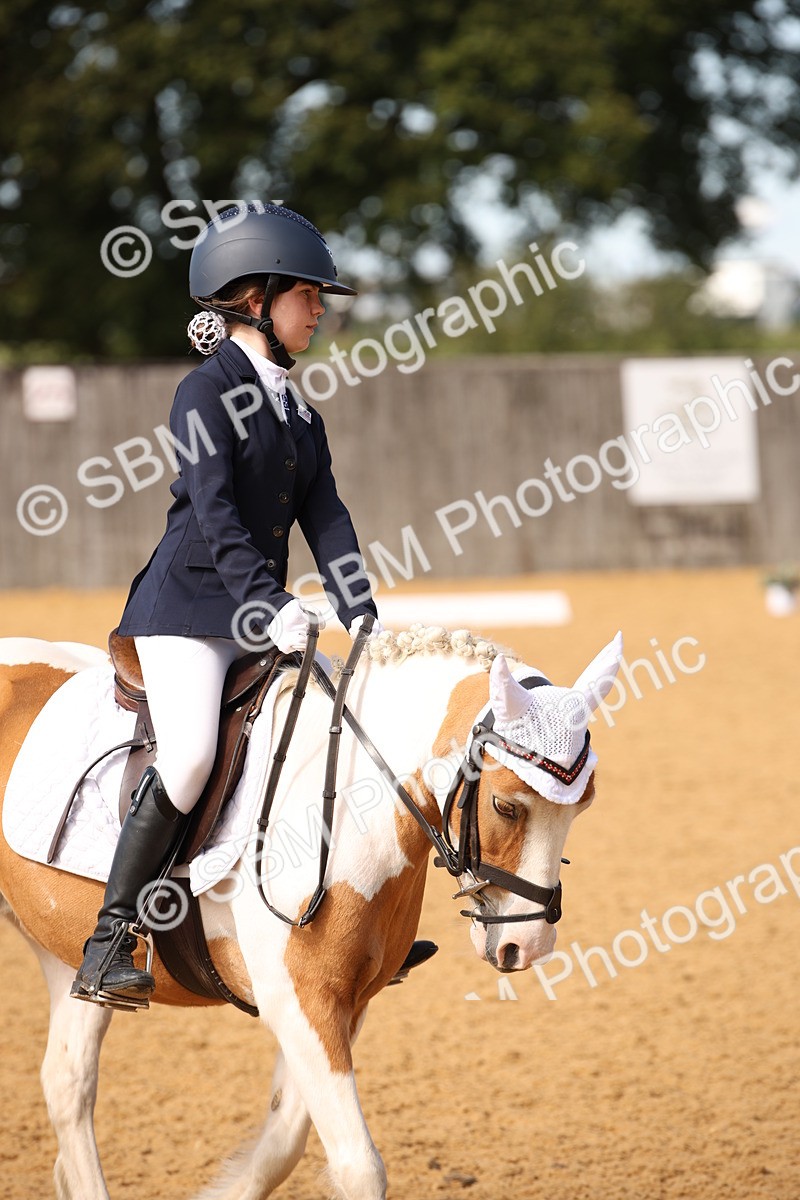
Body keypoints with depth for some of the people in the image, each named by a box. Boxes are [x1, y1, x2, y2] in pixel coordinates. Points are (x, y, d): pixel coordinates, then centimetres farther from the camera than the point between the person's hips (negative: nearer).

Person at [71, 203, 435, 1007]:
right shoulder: (207, 393, -8)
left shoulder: (301, 417, 15)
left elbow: (327, 522, 6)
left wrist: (362, 619, -7)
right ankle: (108, 945, -18)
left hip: (264, 620, 8)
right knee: (189, 759, -26)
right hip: (186, 608, -8)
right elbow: (213, 512, -18)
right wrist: (267, 605, -29)